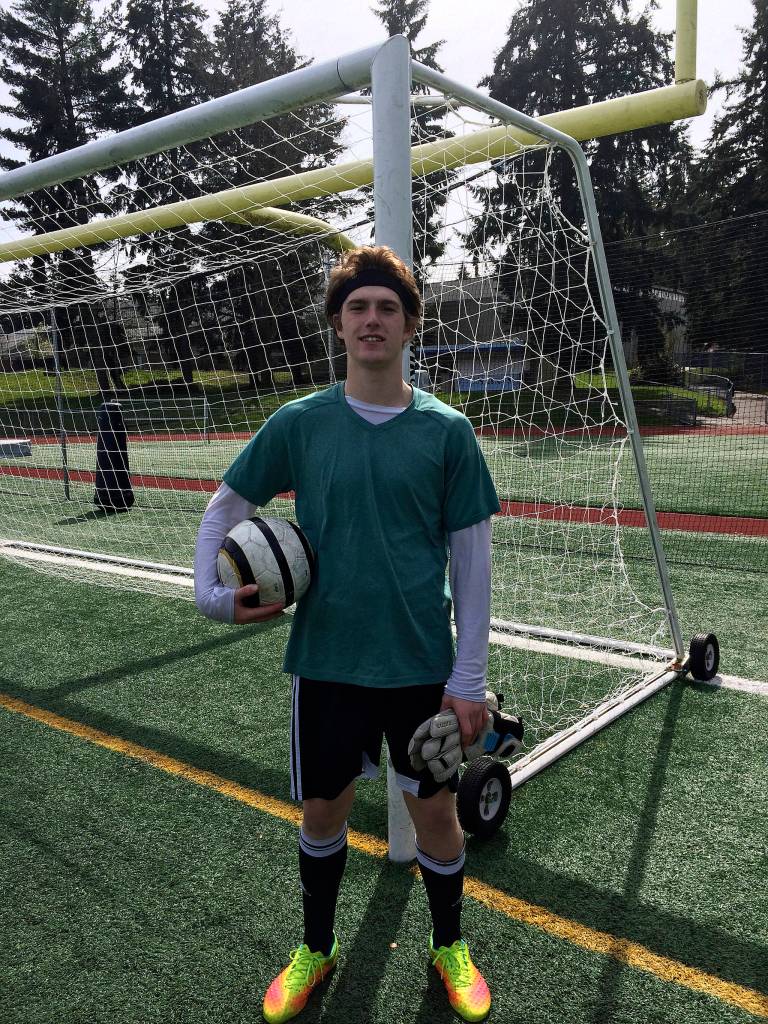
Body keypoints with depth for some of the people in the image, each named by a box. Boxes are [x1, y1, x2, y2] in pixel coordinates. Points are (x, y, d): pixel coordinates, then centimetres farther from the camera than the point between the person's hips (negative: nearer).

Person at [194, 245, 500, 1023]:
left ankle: (449, 947, 42)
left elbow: (470, 557, -4)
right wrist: (211, 593, -7)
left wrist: (469, 677, -5)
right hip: (325, 659, 1)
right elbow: (224, 507, 8)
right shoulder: (299, 424, -4)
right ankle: (315, 950, 43)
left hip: (423, 662, 0)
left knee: (436, 809, 12)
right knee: (322, 809, 16)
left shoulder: (445, 430, -6)